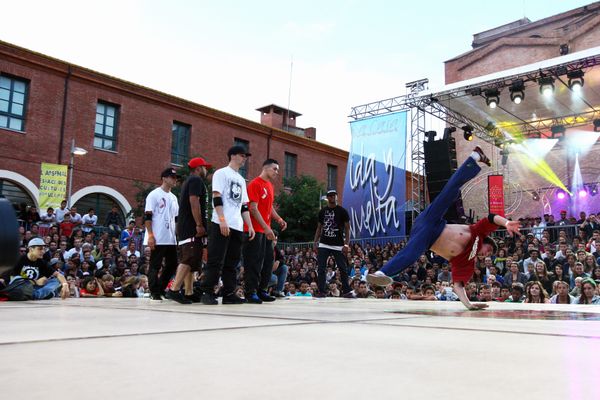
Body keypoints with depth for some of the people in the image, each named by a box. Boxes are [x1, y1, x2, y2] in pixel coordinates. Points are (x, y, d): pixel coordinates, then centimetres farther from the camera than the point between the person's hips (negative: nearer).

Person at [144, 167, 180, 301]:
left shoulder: (173, 197, 17)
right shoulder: (154, 194, -6)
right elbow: (147, 216, -12)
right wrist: (150, 235, -19)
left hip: (171, 239, 8)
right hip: (157, 239, -8)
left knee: (172, 264, 9)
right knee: (155, 265, -1)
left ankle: (160, 289, 21)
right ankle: (154, 293, 7)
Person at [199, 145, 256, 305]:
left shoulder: (241, 180, 24)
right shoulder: (221, 173, 1)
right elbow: (217, 198, -9)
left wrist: (250, 225, 12)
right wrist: (222, 220, -19)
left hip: (237, 227, 7)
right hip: (221, 225, -7)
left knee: (231, 263, 7)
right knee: (216, 261, -7)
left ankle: (229, 293, 10)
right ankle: (207, 292, -2)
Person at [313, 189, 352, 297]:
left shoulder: (342, 211, -2)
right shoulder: (322, 211, 9)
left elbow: (347, 228, -3)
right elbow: (319, 228, 14)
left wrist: (347, 244, -12)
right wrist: (315, 242, 7)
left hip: (338, 245, -3)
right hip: (323, 244, 3)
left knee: (343, 268, 1)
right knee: (321, 268, -1)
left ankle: (346, 291, 12)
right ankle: (321, 291, 5)